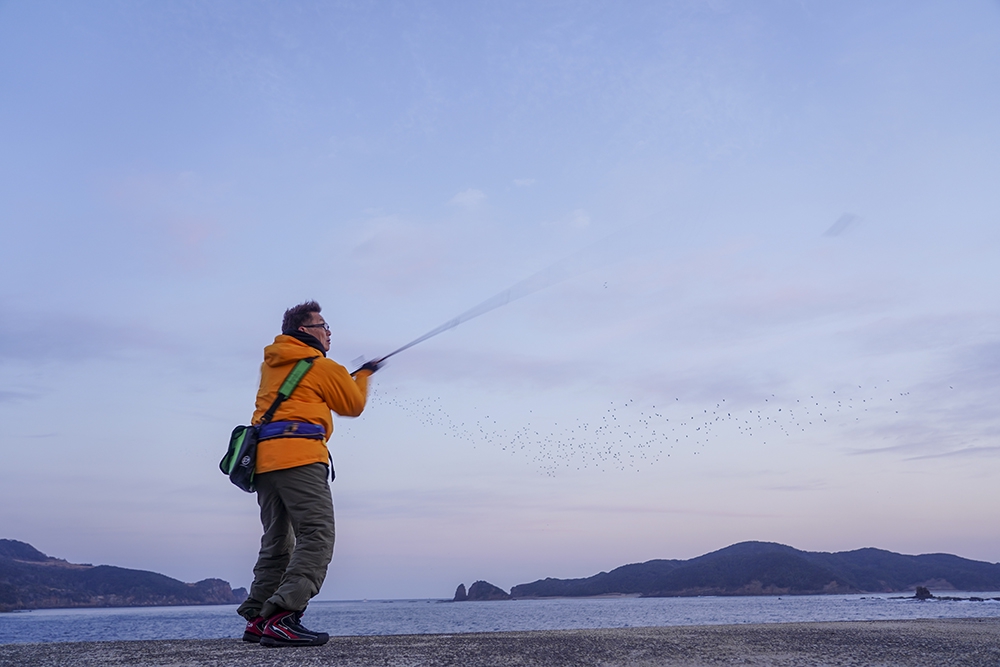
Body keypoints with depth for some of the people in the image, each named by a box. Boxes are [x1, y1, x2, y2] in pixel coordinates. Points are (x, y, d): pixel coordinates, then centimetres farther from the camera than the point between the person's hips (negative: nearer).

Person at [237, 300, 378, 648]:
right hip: (298, 457, -8)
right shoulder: (322, 366, 2)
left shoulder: (270, 364, 21)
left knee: (277, 543, 17)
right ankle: (282, 617, -23)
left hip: (263, 459, 8)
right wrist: (363, 376, 30)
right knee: (317, 537, -12)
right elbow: (353, 405, 12)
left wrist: (344, 379, 35)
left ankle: (257, 618, 17)